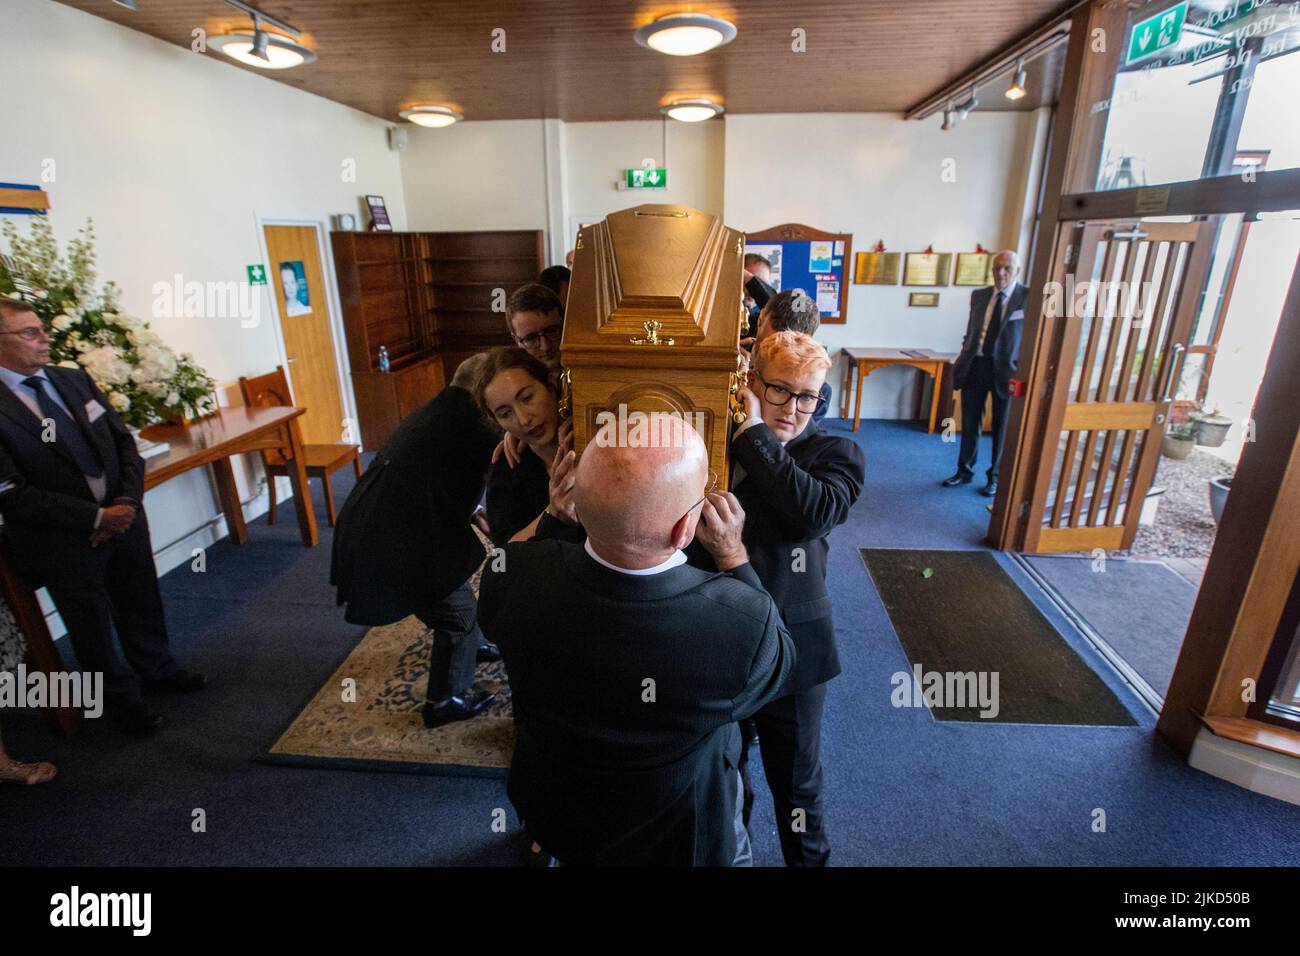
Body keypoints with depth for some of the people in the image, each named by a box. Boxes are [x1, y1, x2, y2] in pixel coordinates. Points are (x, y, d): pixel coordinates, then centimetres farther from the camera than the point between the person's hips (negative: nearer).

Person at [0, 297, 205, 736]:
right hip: (63, 543, -5)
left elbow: (123, 440, 5)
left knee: (142, 605, 21)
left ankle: (157, 669, 45)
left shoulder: (75, 379, 1)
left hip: (123, 517, 5)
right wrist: (96, 518, -19)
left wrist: (127, 501, -8)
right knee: (92, 626, 14)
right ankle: (121, 698, 35)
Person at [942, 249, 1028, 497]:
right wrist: (961, 361, 8)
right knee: (969, 423, 12)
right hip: (975, 365, 4)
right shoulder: (978, 295, 8)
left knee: (1002, 427, 9)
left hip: (1006, 369, -3)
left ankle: (995, 478, 22)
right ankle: (965, 471, 27)